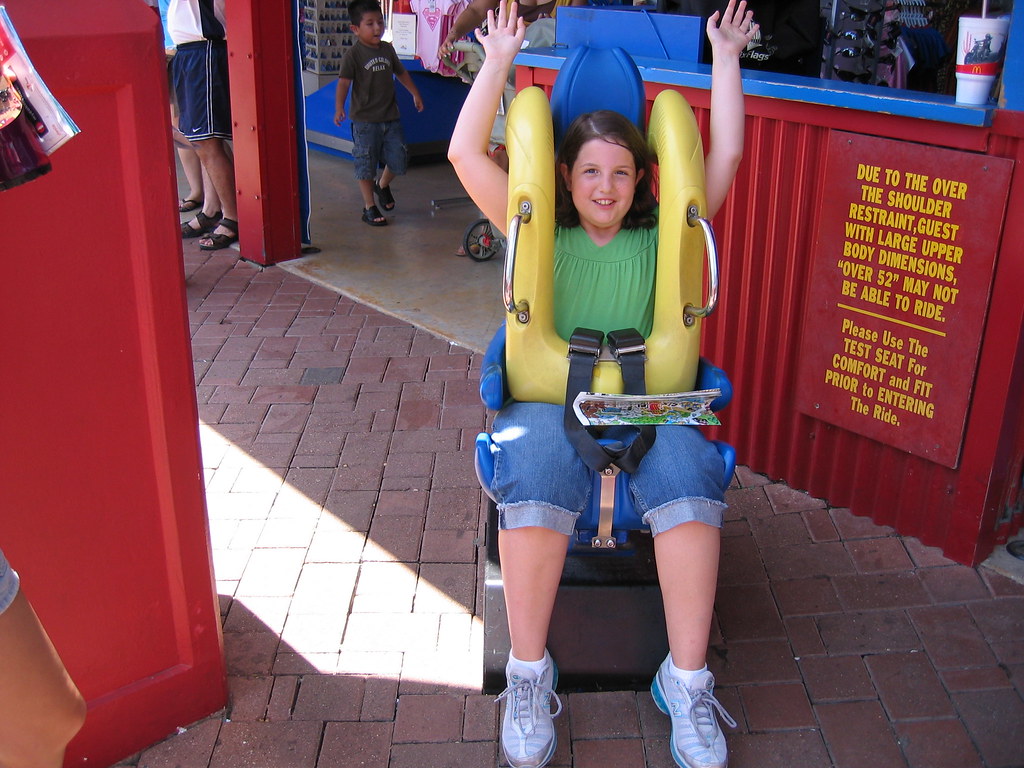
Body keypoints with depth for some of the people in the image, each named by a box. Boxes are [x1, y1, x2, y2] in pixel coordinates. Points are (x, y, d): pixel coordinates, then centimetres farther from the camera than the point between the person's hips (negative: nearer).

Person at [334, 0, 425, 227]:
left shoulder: (387, 49, 8)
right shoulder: (353, 54, -10)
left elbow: (401, 72, 23)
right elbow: (344, 82, -18)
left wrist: (415, 93, 31)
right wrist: (339, 108, -31)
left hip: (390, 117, 5)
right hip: (364, 119, -5)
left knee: (398, 160, 8)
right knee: (366, 164, 2)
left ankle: (383, 185, 38)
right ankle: (369, 207, 14)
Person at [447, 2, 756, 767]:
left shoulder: (660, 238, 16)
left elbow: (727, 154, 15)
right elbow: (466, 153, 9)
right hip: (548, 396, -1)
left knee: (689, 474, -32)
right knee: (536, 471, -35)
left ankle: (688, 680, -19)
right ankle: (529, 675, -19)